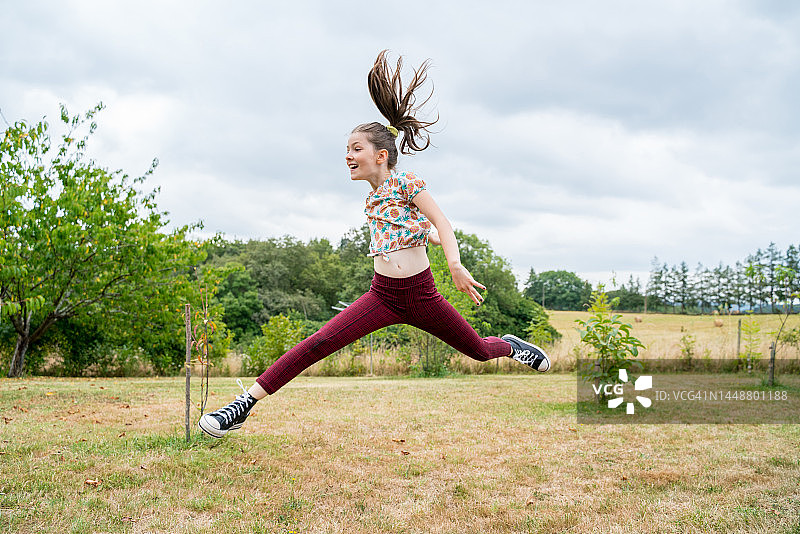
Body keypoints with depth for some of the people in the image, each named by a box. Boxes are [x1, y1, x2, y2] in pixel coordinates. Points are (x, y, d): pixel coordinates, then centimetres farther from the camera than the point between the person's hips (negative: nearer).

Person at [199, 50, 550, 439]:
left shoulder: (407, 183, -5)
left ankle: (509, 346, 48)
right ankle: (245, 403, -17)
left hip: (420, 295, -4)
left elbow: (440, 224, -12)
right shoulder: (372, 199, 13)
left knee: (479, 351, 13)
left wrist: (455, 264, -25)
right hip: (383, 296, 4)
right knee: (318, 343, -14)